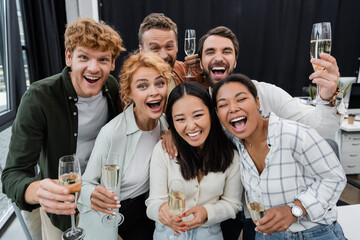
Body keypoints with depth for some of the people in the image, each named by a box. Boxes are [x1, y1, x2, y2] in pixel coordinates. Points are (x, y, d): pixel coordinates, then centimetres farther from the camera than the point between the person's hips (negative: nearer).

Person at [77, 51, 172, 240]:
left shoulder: (165, 123, -10)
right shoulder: (112, 133, -29)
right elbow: (86, 183, -17)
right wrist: (94, 195, -39)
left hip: (142, 209, 5)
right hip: (108, 218, -4)